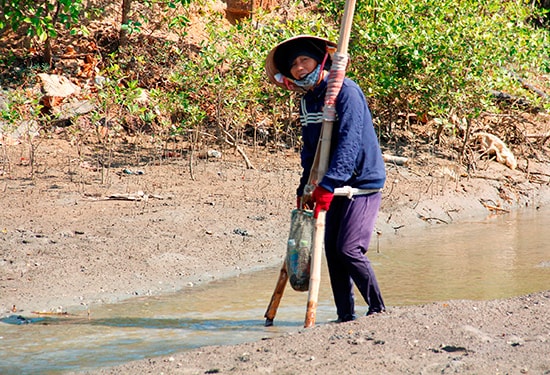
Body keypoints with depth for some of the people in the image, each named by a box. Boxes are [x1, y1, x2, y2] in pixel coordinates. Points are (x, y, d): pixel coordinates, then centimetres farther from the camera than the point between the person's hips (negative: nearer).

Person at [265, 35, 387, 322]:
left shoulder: (346, 92, -15)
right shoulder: (307, 102, 9)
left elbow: (349, 143, -23)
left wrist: (327, 186, -27)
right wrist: (305, 188, 7)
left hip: (363, 182, -8)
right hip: (334, 187, 8)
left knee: (349, 249, -15)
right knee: (332, 250, 3)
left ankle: (378, 310, -3)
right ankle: (345, 315, 9)